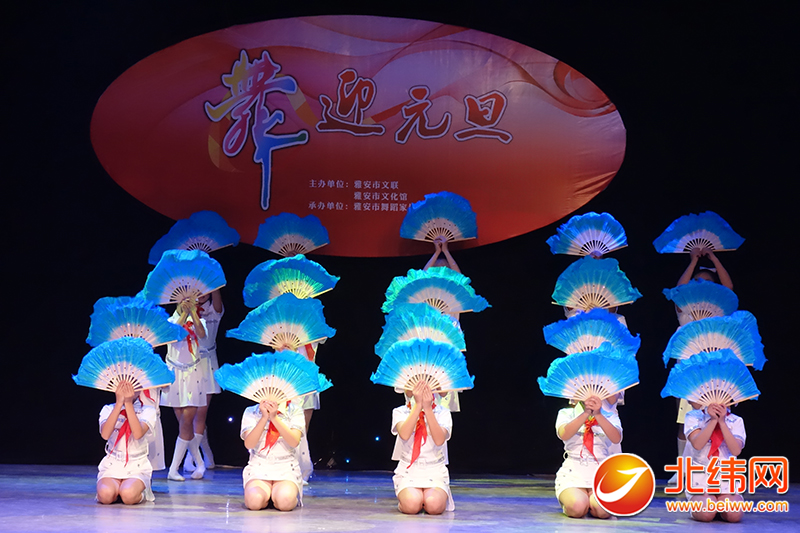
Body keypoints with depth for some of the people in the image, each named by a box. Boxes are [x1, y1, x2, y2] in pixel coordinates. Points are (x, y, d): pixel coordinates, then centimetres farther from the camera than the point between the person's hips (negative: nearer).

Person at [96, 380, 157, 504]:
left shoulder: (148, 411, 2)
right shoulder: (108, 409, 5)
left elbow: (138, 434, -20)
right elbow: (105, 434, -17)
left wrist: (128, 403, -22)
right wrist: (119, 403, -21)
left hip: (137, 467, -1)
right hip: (112, 465, 1)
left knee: (128, 496, -32)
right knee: (106, 495, -31)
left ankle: (142, 490, 4)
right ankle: (116, 486, 6)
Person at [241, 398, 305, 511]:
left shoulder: (295, 411, 2)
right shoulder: (251, 412, 4)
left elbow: (294, 442, -14)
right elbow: (249, 444, -10)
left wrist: (274, 417, -21)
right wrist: (264, 417, -19)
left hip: (286, 469, 0)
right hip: (258, 468, 1)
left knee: (285, 501, -32)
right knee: (254, 501, -31)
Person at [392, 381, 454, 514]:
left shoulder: (442, 413, 2)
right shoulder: (400, 412, 2)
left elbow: (439, 440, -19)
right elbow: (404, 435, -22)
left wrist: (428, 408, -24)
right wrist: (417, 405, -25)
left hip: (435, 472, 0)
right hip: (408, 472, 0)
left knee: (433, 505, -30)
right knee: (411, 505, -31)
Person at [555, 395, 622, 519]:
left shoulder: (609, 416, 9)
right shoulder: (566, 413, 7)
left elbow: (616, 439, -13)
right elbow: (564, 435, -17)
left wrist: (598, 415, -25)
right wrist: (586, 413, -26)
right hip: (573, 472, -1)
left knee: (603, 510, -29)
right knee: (577, 508, -31)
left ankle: (591, 498, 7)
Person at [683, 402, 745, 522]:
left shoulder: (736, 421, 5)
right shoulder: (694, 417, 1)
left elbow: (736, 450, -13)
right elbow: (697, 444, -18)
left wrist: (722, 422, -18)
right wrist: (713, 420, -20)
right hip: (700, 475, -2)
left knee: (734, 514, -24)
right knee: (706, 514, -28)